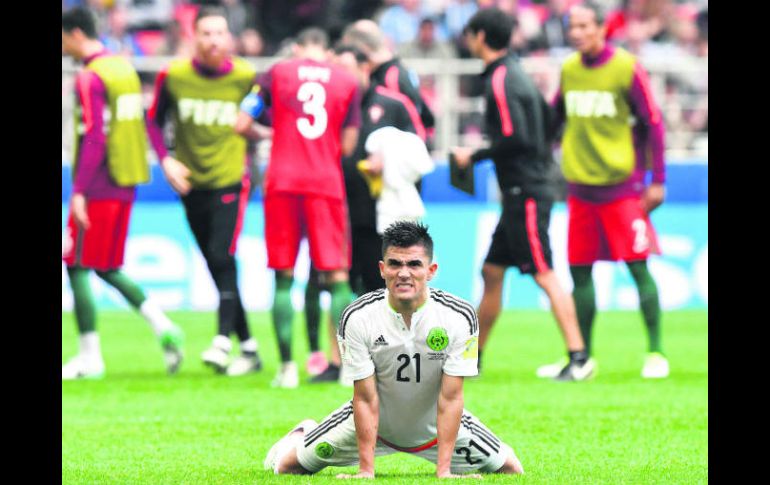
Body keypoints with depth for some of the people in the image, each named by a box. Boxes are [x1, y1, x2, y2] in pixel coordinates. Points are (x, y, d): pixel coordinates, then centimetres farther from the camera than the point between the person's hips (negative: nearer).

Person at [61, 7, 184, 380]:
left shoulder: (89, 79, -13)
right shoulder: (124, 68, 14)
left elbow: (94, 138, -19)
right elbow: (137, 127, 18)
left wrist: (79, 191, -20)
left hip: (98, 191, -9)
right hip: (125, 187, 9)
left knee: (78, 267, -1)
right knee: (107, 269, 16)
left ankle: (89, 357, -1)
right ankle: (163, 327, 3)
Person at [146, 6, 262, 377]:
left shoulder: (246, 78, -5)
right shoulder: (174, 76, -2)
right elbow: (155, 120, 11)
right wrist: (165, 159, 0)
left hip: (230, 181, -3)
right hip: (191, 186, 3)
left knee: (222, 259, -20)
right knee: (218, 270, 7)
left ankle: (223, 342, -23)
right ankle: (248, 349, 15)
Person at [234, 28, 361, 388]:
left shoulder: (278, 73, 5)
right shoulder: (347, 82, 7)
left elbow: (241, 125, 3)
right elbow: (347, 146, 5)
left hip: (283, 182, 0)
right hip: (327, 184, 0)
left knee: (284, 277, 5)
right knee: (337, 276, 2)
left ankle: (287, 367, 0)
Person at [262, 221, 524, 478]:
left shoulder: (459, 317, -25)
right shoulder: (357, 318, -25)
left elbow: (450, 397, -23)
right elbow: (365, 398, -22)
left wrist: (443, 470, -27)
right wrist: (366, 469, -24)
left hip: (436, 427, 1)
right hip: (374, 423, -1)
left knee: (510, 469, -2)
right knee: (285, 464, -4)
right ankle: (304, 433, 35)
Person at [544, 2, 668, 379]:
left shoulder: (626, 69, -6)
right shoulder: (568, 69, 8)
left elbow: (652, 122, -4)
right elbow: (553, 118, 20)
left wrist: (657, 180, -6)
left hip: (622, 188, -5)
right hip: (580, 187, 5)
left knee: (638, 267, -7)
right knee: (579, 273, 6)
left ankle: (656, 353, 1)